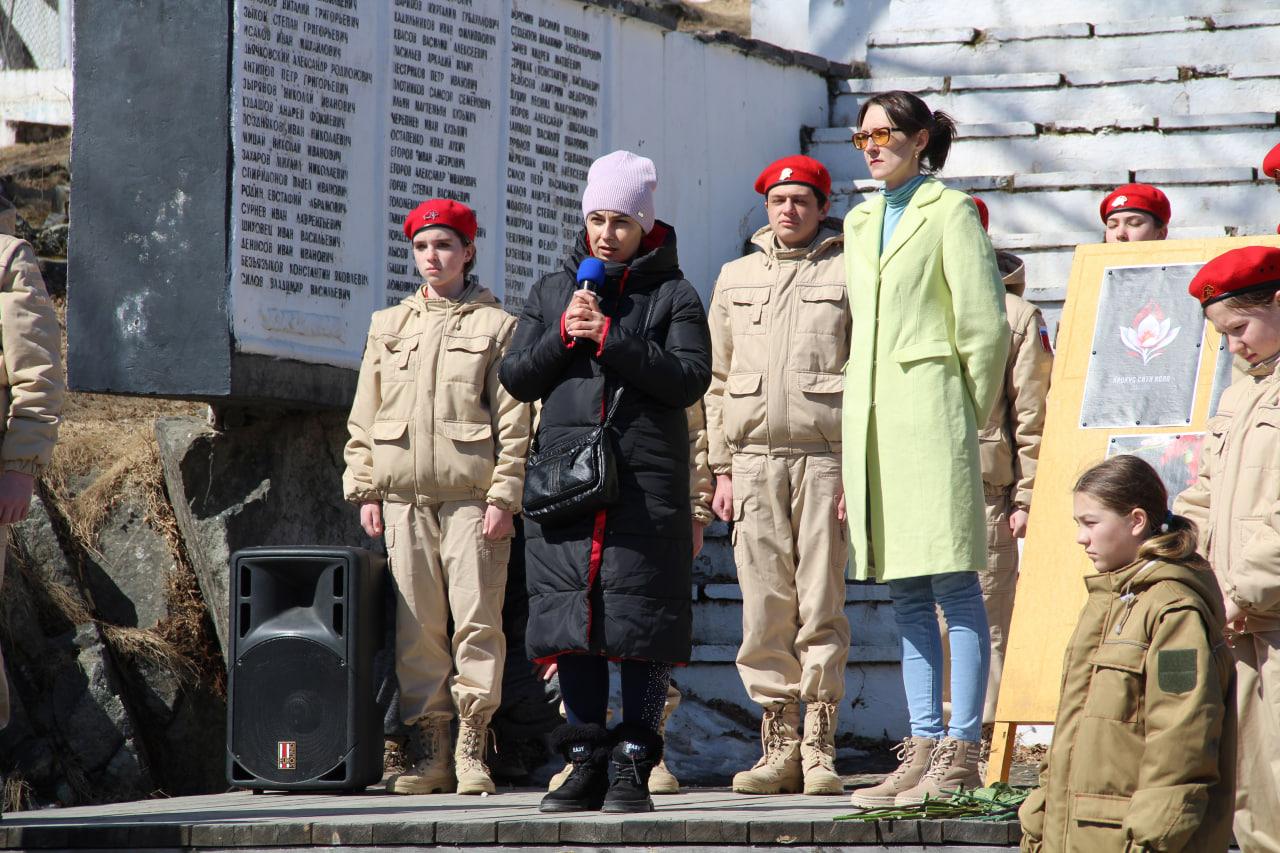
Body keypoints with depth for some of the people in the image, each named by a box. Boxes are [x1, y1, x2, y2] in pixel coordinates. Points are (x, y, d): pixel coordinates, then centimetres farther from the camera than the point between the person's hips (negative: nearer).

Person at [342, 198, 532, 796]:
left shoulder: (496, 326, 6)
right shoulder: (389, 326, 17)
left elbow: (514, 421, 1)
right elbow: (364, 417, 17)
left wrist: (503, 495, -7)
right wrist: (365, 489, 8)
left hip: (472, 495, -3)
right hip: (404, 498, 3)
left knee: (477, 619, -7)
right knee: (417, 627, 1)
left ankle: (471, 751, -3)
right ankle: (430, 751, 5)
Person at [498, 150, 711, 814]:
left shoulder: (673, 295, 6)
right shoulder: (552, 292, 17)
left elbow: (689, 379, -7)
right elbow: (516, 379, 12)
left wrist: (609, 337, -12)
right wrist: (564, 335, -4)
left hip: (647, 482, -3)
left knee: (640, 622, -5)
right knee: (572, 614, 1)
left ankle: (634, 766, -1)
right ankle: (586, 764, 8)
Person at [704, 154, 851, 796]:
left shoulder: (848, 274, 6)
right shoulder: (735, 279, 17)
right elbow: (718, 381, 18)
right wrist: (722, 469, 10)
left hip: (825, 456, -3)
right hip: (755, 459, 3)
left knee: (821, 606, -4)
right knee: (765, 610, 0)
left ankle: (819, 750, -1)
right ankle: (778, 747, 4)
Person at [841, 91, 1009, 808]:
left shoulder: (949, 213, -2)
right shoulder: (861, 223, 20)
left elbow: (986, 326, -6)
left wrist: (970, 415, -1)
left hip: (928, 409, -7)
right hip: (871, 418, 7)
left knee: (953, 583, -8)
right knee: (907, 594, 6)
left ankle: (962, 754, -10)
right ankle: (924, 749, 6)